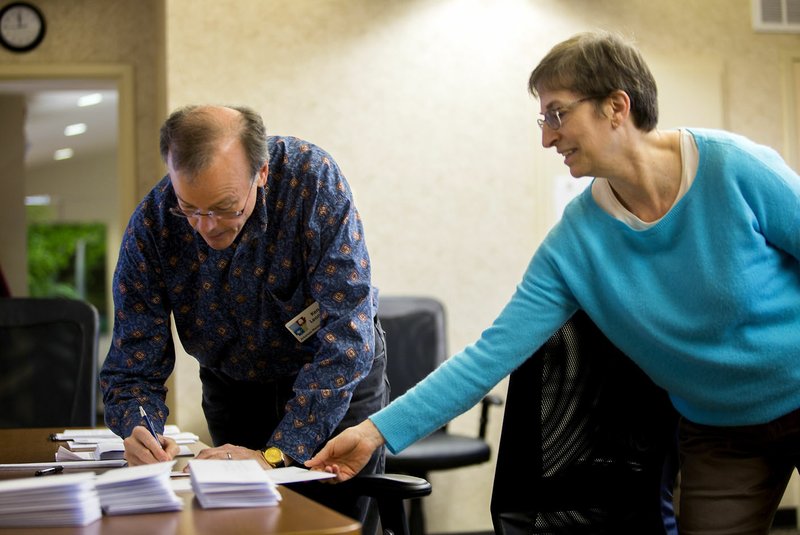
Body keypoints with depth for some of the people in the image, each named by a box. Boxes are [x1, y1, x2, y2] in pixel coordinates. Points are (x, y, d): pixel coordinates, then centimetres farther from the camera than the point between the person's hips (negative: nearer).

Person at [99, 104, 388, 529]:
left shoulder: (313, 180, -32)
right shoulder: (151, 225, -23)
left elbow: (346, 334, -34)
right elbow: (133, 366, -17)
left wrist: (276, 454, -39)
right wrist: (139, 431, -40)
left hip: (340, 378, -2)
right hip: (232, 385, 2)